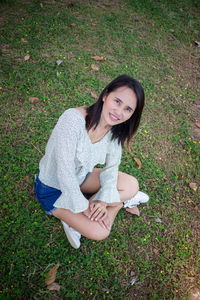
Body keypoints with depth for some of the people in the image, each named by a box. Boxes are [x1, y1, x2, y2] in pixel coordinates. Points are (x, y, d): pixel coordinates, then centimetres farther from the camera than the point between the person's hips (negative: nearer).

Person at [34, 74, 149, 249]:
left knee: (132, 186, -5)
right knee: (99, 232, -17)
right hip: (53, 188, -6)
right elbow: (65, 172, -31)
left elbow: (111, 166, -3)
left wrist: (105, 199, -15)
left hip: (81, 176, 7)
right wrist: (84, 207, -21)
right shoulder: (73, 119, -35)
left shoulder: (115, 127, -13)